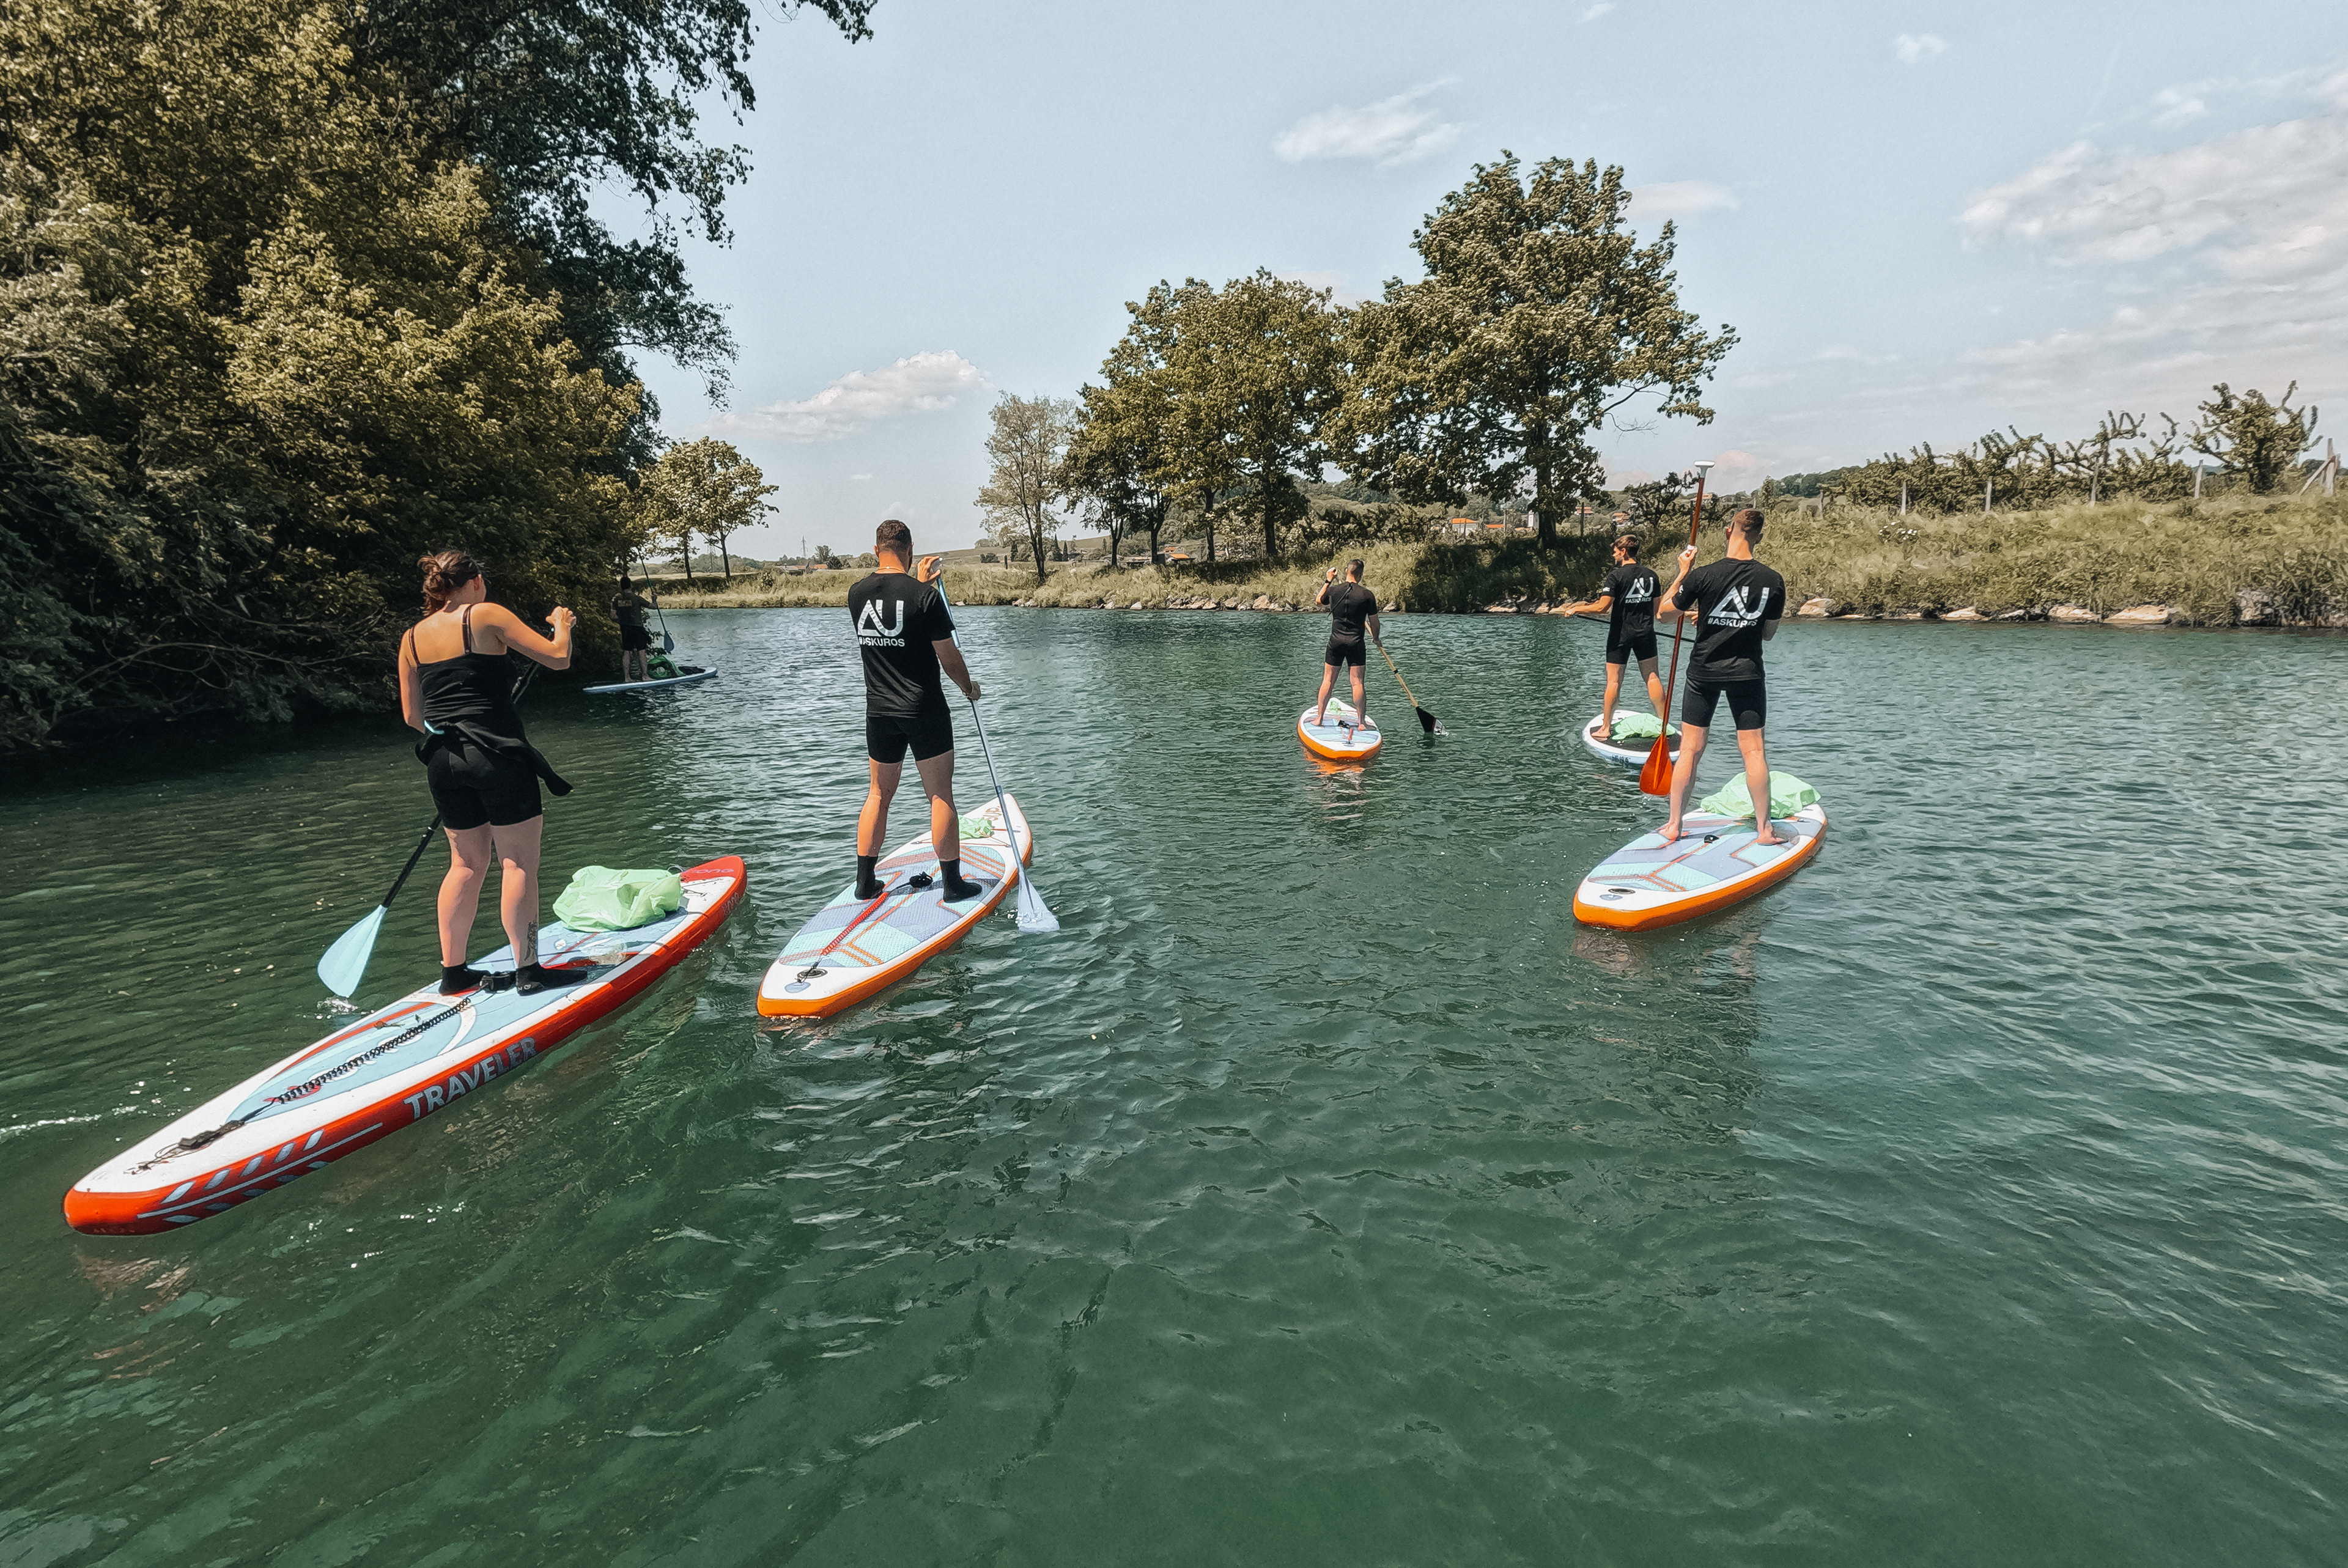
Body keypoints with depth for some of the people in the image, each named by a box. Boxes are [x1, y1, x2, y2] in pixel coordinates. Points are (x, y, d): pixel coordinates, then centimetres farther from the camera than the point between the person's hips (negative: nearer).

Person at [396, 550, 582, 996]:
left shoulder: (412, 638, 11)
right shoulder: (487, 616, -5)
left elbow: (412, 716, 14)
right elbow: (557, 658, -7)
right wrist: (562, 623, 12)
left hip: (444, 760, 6)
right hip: (498, 756, -6)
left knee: (467, 863, 16)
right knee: (520, 862, 0)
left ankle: (453, 971, 21)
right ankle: (528, 972, 1)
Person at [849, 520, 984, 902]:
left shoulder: (857, 595, 1)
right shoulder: (925, 596, -14)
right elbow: (948, 657, -10)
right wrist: (969, 687, 7)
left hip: (879, 712, 5)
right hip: (925, 712, -5)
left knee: (879, 793, 16)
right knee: (940, 796, 3)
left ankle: (865, 882, 20)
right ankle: (954, 884, 9)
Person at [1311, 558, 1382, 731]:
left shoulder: (1333, 590, -3)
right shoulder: (1368, 595, -8)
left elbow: (1318, 600, 20)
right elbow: (1374, 622, 0)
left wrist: (1328, 580, 25)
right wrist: (1376, 639, 19)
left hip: (1336, 643, 2)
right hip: (1356, 645, -2)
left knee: (1328, 681, 9)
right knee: (1358, 683, 2)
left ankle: (1319, 718, 13)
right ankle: (1362, 722, 5)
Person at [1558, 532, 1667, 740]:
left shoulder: (1616, 576, -13)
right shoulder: (1651, 575, 5)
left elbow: (1602, 607, -19)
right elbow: (1657, 608, 11)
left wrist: (1576, 609, -7)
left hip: (1621, 635, -5)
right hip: (1646, 633, 5)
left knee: (1614, 680, 0)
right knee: (1652, 677, 10)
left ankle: (1606, 728, 3)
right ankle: (1665, 722, 16)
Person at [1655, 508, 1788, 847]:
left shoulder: (1702, 576, -13)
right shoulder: (1773, 581, -5)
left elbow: (1665, 611, 1)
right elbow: (1769, 633, 6)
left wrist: (1682, 572, 9)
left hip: (1704, 671, -1)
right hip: (1748, 672, 1)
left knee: (1690, 749, 6)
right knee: (1753, 750, 6)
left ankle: (1674, 826, 12)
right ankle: (1763, 829, 12)